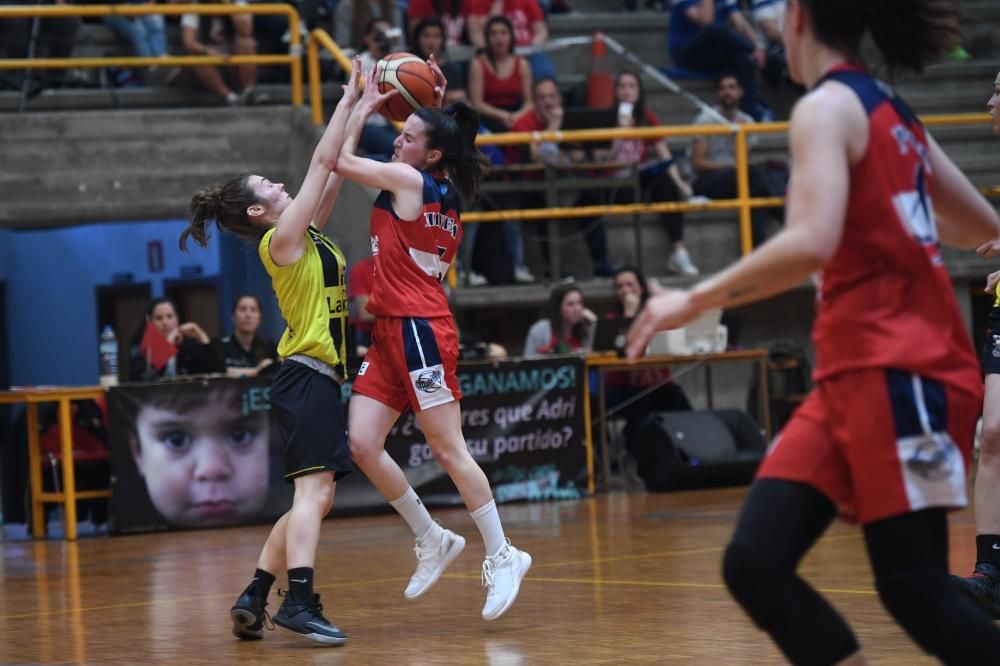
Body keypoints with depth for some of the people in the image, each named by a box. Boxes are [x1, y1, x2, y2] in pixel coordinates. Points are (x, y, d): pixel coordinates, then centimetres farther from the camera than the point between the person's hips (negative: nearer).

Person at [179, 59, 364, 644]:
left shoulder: (306, 235, 16)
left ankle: (253, 600, 12)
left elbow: (334, 170, 20)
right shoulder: (281, 240, -8)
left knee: (314, 497, 11)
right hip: (308, 377, -10)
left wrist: (360, 111, 17)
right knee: (315, 488, -19)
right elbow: (322, 163, -8)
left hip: (316, 380, 10)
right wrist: (349, 102, -2)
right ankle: (300, 601, -29)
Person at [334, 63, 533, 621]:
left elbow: (340, 160, 0)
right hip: (393, 331, 9)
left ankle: (502, 556, 1)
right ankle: (432, 541, 12)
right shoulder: (446, 193, 15)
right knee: (362, 444, 2)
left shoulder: (407, 180, -10)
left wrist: (366, 104, 9)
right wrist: (435, 107, 26)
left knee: (449, 449, -5)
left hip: (419, 328, -9)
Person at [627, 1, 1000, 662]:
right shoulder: (892, 113, 17)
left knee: (916, 596, -7)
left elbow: (812, 243, -25)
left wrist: (696, 299, -16)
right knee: (755, 563, -1)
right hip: (854, 376, 9)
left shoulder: (827, 107, -8)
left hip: (896, 375, -9)